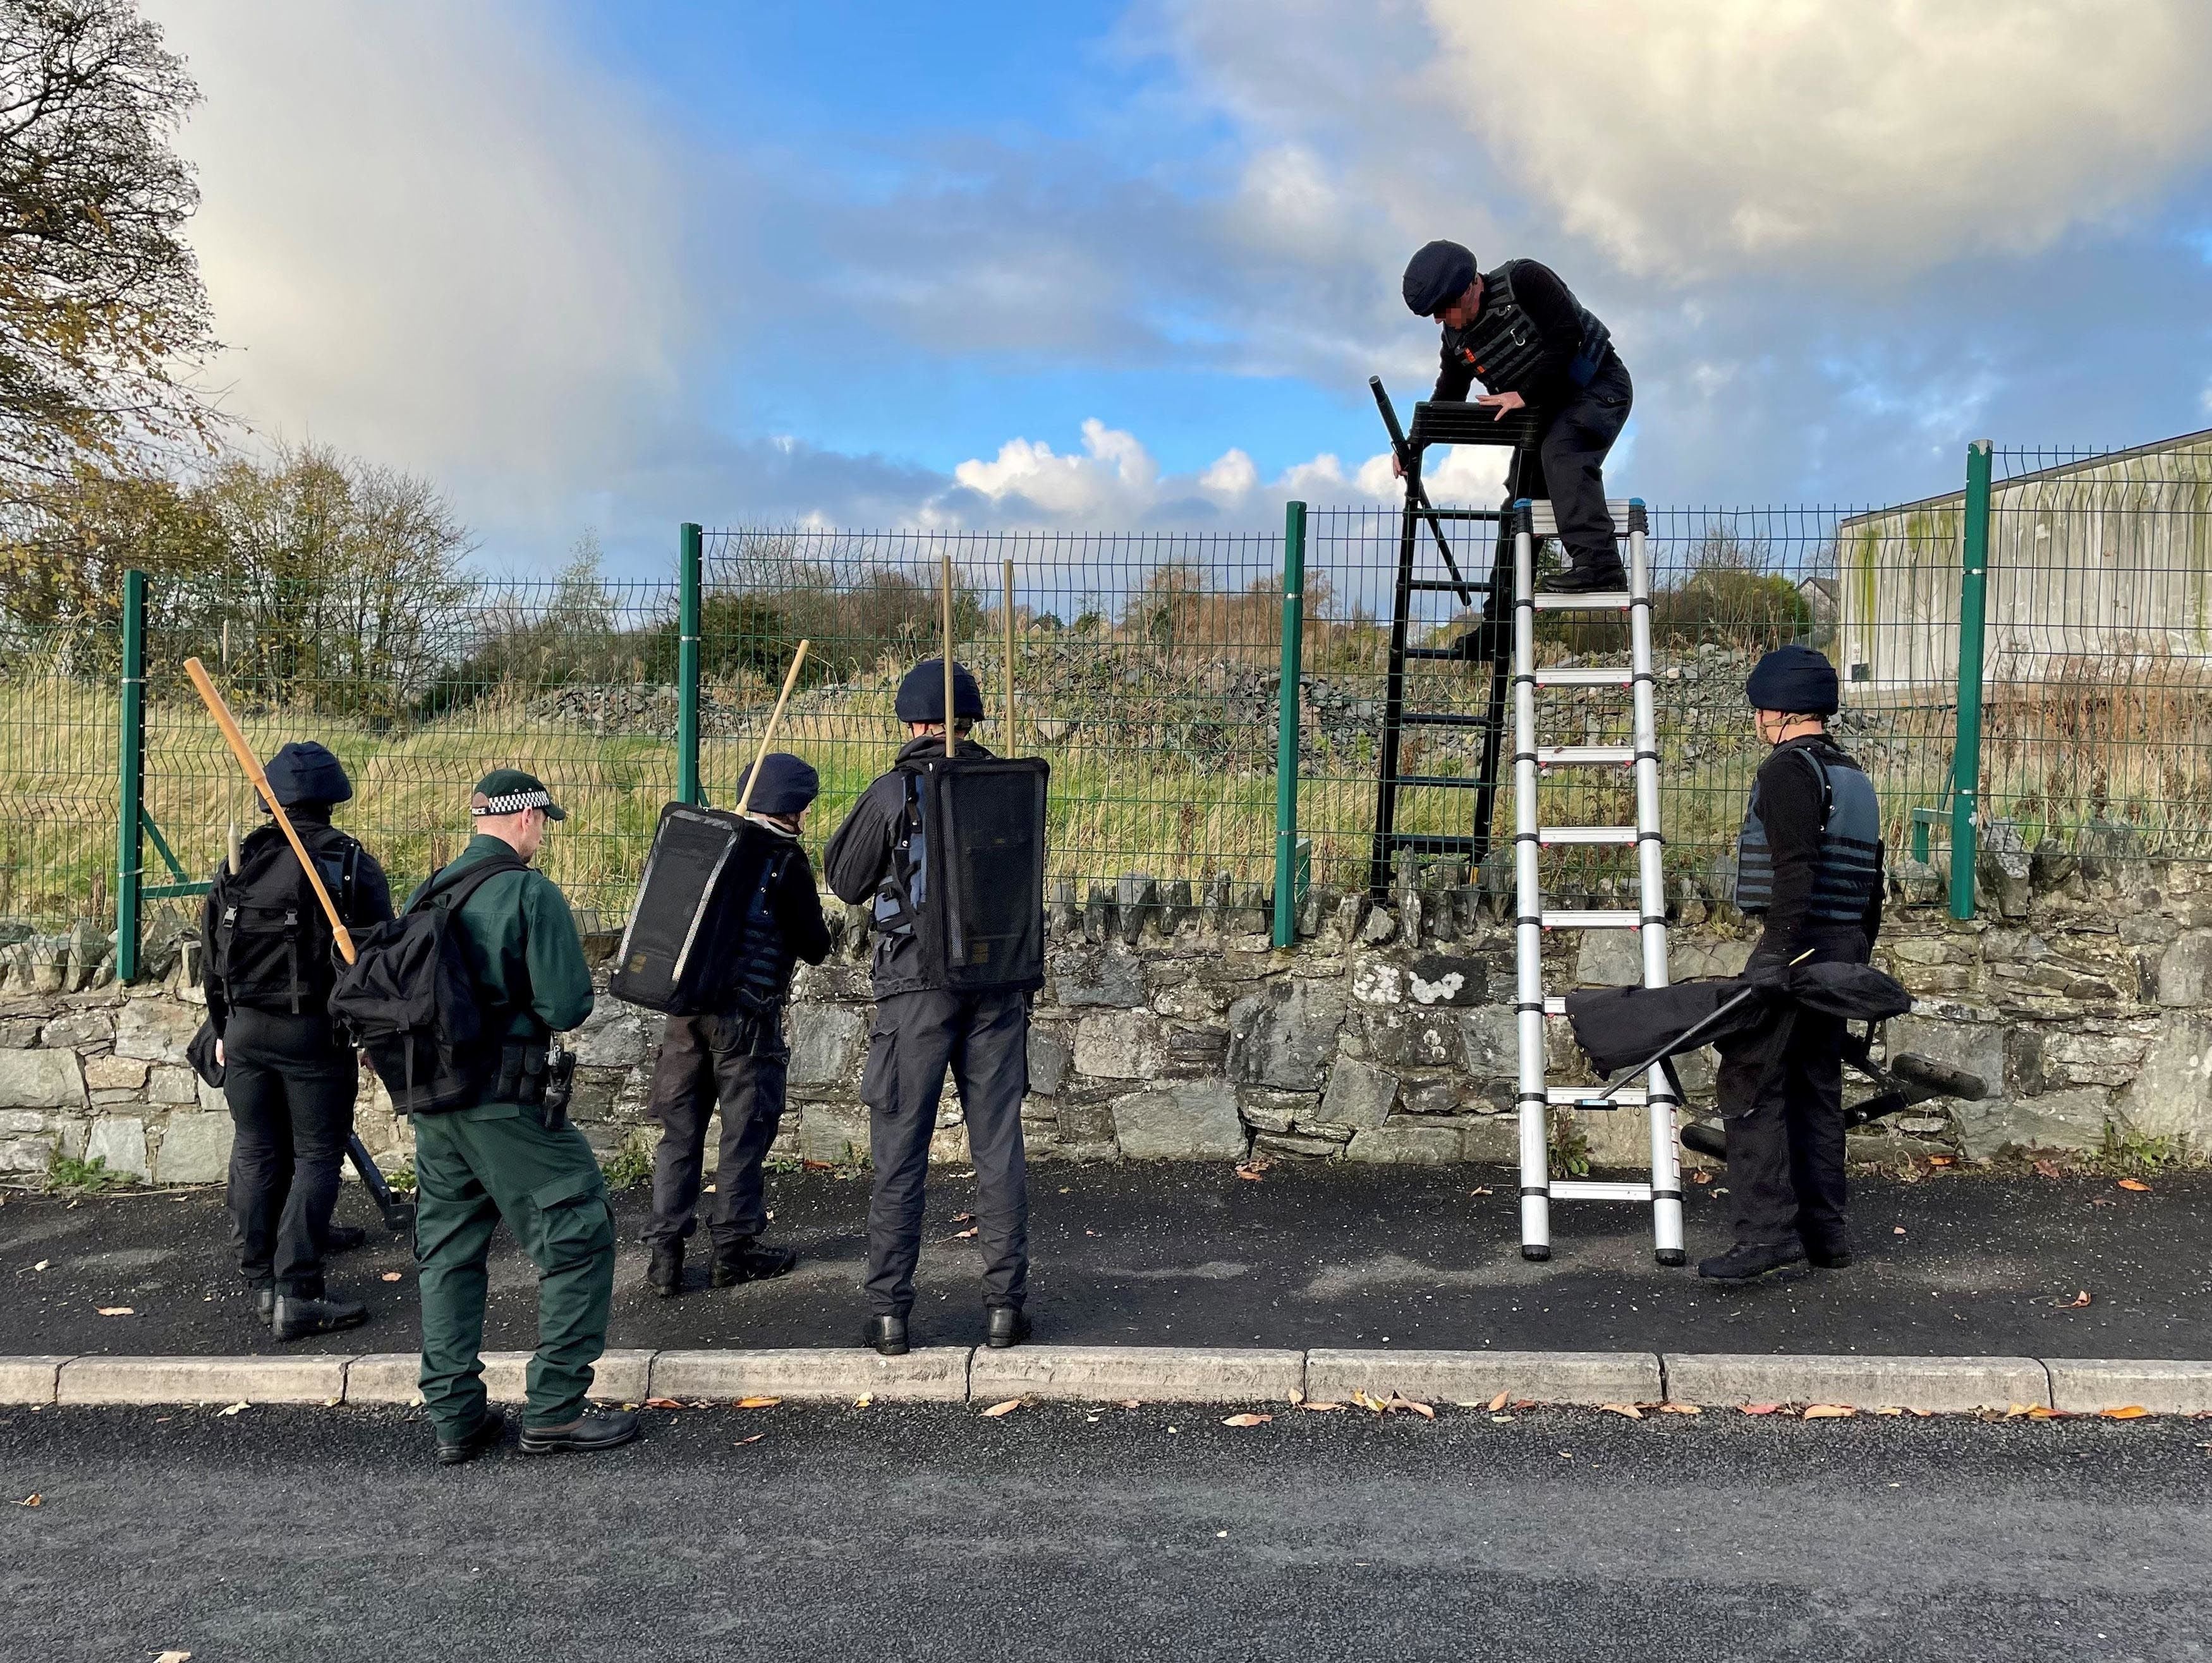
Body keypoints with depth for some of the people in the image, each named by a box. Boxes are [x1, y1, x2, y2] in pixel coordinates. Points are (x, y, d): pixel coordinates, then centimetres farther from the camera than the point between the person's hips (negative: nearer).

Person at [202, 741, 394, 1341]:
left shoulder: (242, 865, 5)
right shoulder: (354, 865, -6)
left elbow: (212, 953, 10)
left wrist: (223, 1030, 20)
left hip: (246, 1029, 4)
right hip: (317, 1033, -4)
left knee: (256, 1154, 13)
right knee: (316, 1155, 1)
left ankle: (263, 1281, 22)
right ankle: (296, 1296, -5)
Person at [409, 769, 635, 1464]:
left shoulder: (427, 893, 10)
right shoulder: (530, 892, -12)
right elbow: (567, 1007, -16)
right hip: (505, 1103, -8)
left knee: (447, 1252, 14)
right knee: (578, 1236, 2)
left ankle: (454, 1418, 18)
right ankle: (553, 1410, 3)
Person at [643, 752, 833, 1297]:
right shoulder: (784, 860, -8)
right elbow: (814, 947, -5)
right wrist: (815, 933, 16)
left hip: (686, 1006, 6)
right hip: (746, 1014, -5)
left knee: (680, 1129, 10)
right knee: (745, 1130, 7)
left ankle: (665, 1251, 10)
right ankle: (734, 1248, 15)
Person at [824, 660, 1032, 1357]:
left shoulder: (894, 791, -7)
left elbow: (846, 880, 5)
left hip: (917, 984, -2)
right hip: (998, 984, 3)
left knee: (899, 1152, 4)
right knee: (999, 1146, 8)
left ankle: (889, 1312, 6)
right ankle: (1006, 1304, 11)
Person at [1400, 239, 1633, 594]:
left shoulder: (1524, 280, -21)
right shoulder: (1457, 339, -1)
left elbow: (1568, 337, -28)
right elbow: (1447, 399, 6)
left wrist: (1525, 395, -26)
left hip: (1599, 385, -8)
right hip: (1547, 408, 8)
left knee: (1560, 454, -33)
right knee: (1520, 497, 5)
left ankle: (1599, 565, -43)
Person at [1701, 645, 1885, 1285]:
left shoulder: (1788, 769, -10)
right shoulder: (1856, 778, 19)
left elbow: (1795, 870, -22)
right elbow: (1872, 882, 21)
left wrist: (1778, 956, -25)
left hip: (1798, 944, -10)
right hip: (1843, 947, 10)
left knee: (1751, 1082, -9)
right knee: (1817, 1088, 14)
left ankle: (1767, 1232, -14)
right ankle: (1825, 1235, 18)